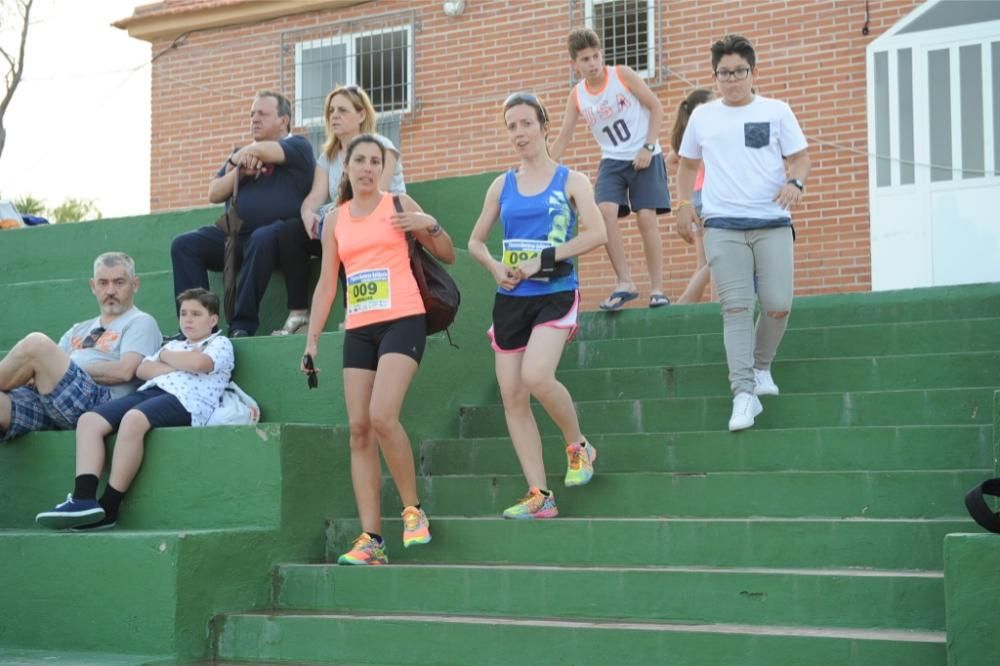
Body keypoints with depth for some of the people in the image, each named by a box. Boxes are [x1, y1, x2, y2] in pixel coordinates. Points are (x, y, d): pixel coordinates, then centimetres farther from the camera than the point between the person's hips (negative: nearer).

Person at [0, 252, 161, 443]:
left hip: (98, 402, -6)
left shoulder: (141, 323, 12)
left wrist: (68, 369, -3)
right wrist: (39, 374, -3)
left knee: (36, 344, -25)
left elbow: (124, 371, -5)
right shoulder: (80, 330, 34)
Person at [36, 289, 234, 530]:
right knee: (89, 420, -16)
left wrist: (165, 357, 9)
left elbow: (199, 363, -10)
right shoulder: (173, 345, 34)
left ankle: (107, 508, -34)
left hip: (185, 400, -8)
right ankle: (84, 499, -32)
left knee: (133, 418, -38)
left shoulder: (220, 343, 14)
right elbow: (142, 370, 17)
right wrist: (181, 364, 2)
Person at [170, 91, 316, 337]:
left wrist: (235, 160, 6)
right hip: (235, 235, 6)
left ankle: (242, 324, -36)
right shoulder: (243, 156, 25)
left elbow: (261, 151, -14)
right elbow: (214, 194, 15)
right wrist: (239, 172, -2)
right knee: (183, 245, -12)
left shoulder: (298, 146, 6)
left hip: (281, 231, -6)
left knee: (262, 238, -39)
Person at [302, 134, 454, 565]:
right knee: (358, 429, -3)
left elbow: (447, 256, 10)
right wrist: (312, 340, 9)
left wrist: (431, 225, -10)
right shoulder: (335, 219, 14)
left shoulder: (399, 205, 5)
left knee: (382, 416, -21)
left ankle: (413, 509, -1)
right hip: (358, 330, 4)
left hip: (402, 322, -4)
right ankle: (371, 539, -1)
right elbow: (326, 284, 15)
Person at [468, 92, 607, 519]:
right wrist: (496, 268, -4)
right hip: (510, 299, 5)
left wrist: (542, 260, -17)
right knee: (511, 394, -1)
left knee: (536, 376, -26)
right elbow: (476, 241, 17)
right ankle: (539, 496, 5)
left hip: (555, 294, -5)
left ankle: (578, 446, 3)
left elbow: (597, 233, -11)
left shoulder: (569, 181, 1)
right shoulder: (502, 186, 12)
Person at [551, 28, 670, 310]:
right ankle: (625, 282, -13)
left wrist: (648, 148, -12)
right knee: (605, 212, -18)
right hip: (612, 161, 3)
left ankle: (657, 289, -4)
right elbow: (563, 139, 7)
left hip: (644, 158, -3)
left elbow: (656, 107, -4)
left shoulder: (622, 75, -8)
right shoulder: (576, 96, 1)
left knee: (646, 218, -11)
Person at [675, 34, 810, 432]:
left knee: (778, 305, -7)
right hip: (723, 226, 0)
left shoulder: (776, 112, 6)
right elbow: (688, 164, 22)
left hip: (772, 224, 0)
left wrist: (795, 182, -15)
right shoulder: (702, 117, 11)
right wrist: (684, 204, 9)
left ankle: (761, 367, 22)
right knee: (736, 308, -10)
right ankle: (744, 393, -12)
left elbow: (800, 158, 7)